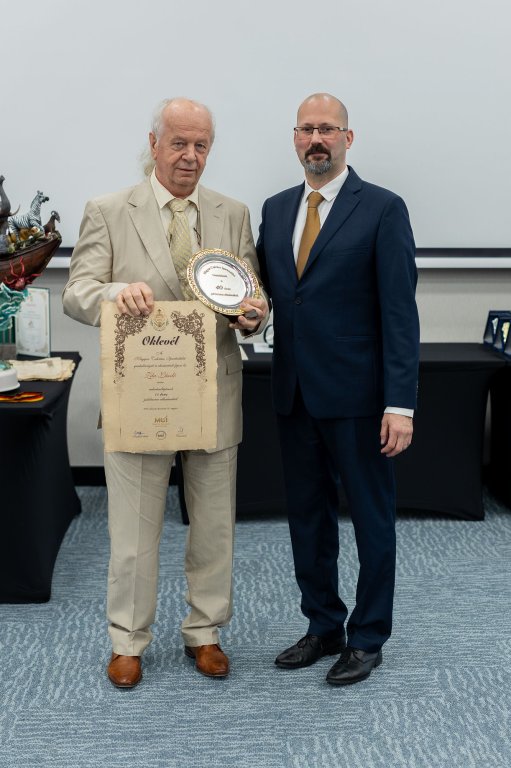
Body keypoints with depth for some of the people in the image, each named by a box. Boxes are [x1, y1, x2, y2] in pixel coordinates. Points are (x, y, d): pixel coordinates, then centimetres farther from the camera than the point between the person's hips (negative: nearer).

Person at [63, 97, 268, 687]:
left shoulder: (234, 216, 8)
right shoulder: (108, 213, 0)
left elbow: (252, 298, 7)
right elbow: (77, 293, -6)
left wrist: (254, 312, -17)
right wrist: (117, 293, -29)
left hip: (214, 396, 3)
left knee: (214, 526, 13)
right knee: (133, 528, 7)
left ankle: (204, 632, 32)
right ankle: (128, 641, 26)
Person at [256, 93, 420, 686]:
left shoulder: (382, 209, -7)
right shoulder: (276, 209, 11)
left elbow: (399, 312, -11)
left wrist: (400, 404, -16)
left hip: (356, 396, -5)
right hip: (294, 393, 6)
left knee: (371, 518, 8)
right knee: (307, 517, 14)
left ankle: (367, 638, 23)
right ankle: (323, 627, 31)